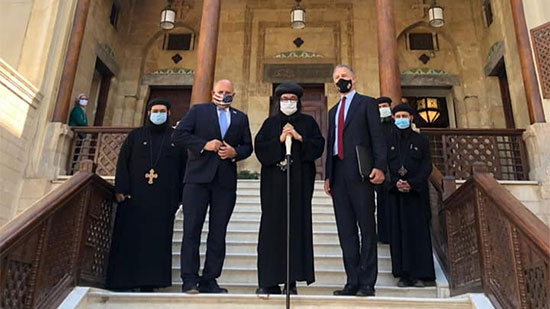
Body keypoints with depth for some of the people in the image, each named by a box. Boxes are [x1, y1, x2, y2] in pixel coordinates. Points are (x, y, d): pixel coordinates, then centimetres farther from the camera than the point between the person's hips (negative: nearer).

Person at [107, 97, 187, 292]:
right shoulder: (135, 136, 14)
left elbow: (183, 168, 8)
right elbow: (122, 163, 8)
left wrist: (180, 196, 0)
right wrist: (121, 189, -5)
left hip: (163, 199, 0)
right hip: (134, 197, 1)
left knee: (157, 241, -2)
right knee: (130, 239, -2)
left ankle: (149, 283, 2)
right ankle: (123, 282, 4)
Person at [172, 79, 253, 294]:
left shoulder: (240, 118, 19)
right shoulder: (198, 110, 11)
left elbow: (247, 146, 15)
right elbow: (178, 135, 2)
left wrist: (235, 152, -6)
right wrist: (204, 144, -9)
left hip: (226, 180, 3)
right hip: (198, 177, -2)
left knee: (218, 232, 3)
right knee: (192, 229, -3)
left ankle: (209, 280, 10)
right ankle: (190, 280, 3)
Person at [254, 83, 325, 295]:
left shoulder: (308, 122, 14)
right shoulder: (270, 123, 14)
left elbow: (318, 146, 3)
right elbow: (259, 147, 4)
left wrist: (299, 138, -9)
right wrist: (279, 140, -8)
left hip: (300, 181, 0)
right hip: (274, 181, 0)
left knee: (298, 225, -4)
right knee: (273, 226, -5)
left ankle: (292, 280, 3)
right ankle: (269, 281, 0)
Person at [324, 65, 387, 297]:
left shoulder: (367, 103, 8)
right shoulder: (333, 111, 24)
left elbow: (377, 136, -2)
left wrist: (379, 166, -15)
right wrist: (328, 175, 12)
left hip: (360, 173, -6)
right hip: (338, 174, 6)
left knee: (366, 227, -3)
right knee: (345, 230, 4)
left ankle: (367, 282, 1)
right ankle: (352, 281, 9)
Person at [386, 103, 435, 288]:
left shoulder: (421, 140, 10)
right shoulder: (387, 141, 11)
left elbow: (427, 166, 1)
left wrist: (412, 183, -14)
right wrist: (395, 182, -15)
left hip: (417, 192, 0)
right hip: (395, 192, 0)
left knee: (418, 231, -2)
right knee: (399, 232, -1)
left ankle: (419, 274, 2)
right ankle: (403, 274, 2)